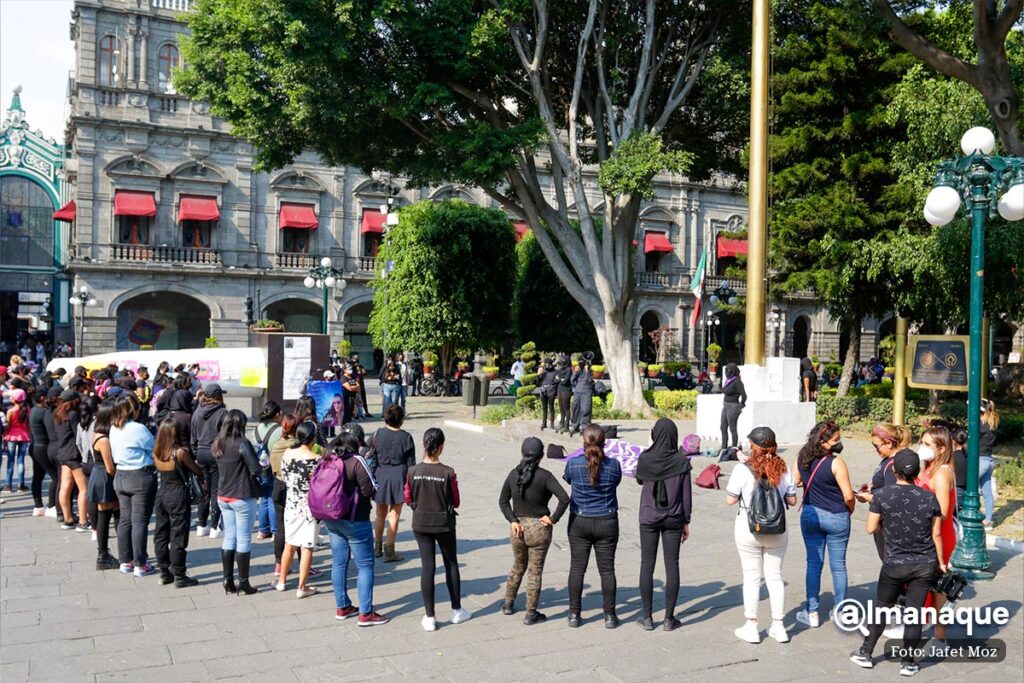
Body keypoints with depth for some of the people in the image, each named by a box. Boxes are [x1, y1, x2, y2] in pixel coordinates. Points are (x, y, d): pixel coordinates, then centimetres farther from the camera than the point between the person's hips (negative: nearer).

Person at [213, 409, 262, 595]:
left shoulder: (217, 444, 4)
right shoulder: (242, 444, -17)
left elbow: (217, 469, 11)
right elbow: (256, 469, -17)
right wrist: (249, 477, 2)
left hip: (223, 497, 7)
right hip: (242, 498, -6)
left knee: (229, 539, 14)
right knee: (244, 540, 2)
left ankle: (228, 581, 18)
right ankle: (243, 583, 8)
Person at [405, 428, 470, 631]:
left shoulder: (413, 471, -12)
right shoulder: (448, 473, -18)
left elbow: (408, 499, 0)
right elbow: (455, 502, -8)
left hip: (420, 524, 2)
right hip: (444, 524, -2)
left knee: (427, 566, 8)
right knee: (451, 564, 16)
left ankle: (429, 617, 11)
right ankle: (457, 610, 28)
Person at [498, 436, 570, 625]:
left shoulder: (513, 474, -2)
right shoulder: (544, 476, -15)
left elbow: (503, 501, 1)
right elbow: (564, 498, -23)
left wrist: (513, 521, -2)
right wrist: (553, 519, -13)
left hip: (517, 528, 4)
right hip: (539, 529, -4)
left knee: (518, 566, 25)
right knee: (535, 571, 8)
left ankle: (508, 604, 36)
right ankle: (531, 614, 15)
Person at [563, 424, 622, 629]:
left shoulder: (573, 464, -13)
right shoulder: (613, 465, -12)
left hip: (579, 522, 0)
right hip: (607, 523, 0)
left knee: (577, 568, 9)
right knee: (607, 569, 9)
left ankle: (574, 614, 15)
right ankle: (609, 615, 15)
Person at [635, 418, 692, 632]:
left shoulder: (644, 459, -10)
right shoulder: (681, 461, -9)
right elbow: (686, 494, -4)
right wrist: (686, 521, 6)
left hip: (649, 519, 0)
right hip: (673, 519, 0)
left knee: (647, 565, 7)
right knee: (672, 566, 7)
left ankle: (647, 617, 11)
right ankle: (669, 618, 11)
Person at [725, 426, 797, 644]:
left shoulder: (742, 469, -15)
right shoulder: (783, 469, -5)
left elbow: (730, 500, -9)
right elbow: (792, 500, 3)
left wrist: (732, 481, 6)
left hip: (748, 530, -3)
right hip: (777, 531, 3)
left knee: (751, 577, 9)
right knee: (775, 577, 14)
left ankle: (751, 627, 16)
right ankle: (778, 626, 22)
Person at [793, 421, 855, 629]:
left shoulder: (801, 459, -4)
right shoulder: (836, 463, -19)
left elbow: (795, 483, 6)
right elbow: (848, 496, -16)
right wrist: (850, 510, 3)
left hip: (810, 515, 4)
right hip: (836, 518, -4)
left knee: (813, 563, 11)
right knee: (838, 565, 9)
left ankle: (811, 613, 15)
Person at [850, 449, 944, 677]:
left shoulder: (881, 495, -12)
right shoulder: (929, 498, -7)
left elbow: (871, 528, -6)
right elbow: (936, 534, 1)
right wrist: (941, 562, 13)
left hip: (894, 565, -1)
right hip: (925, 565, 1)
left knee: (881, 607, 15)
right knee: (914, 612, 8)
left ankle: (865, 653, 24)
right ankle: (908, 662, 18)